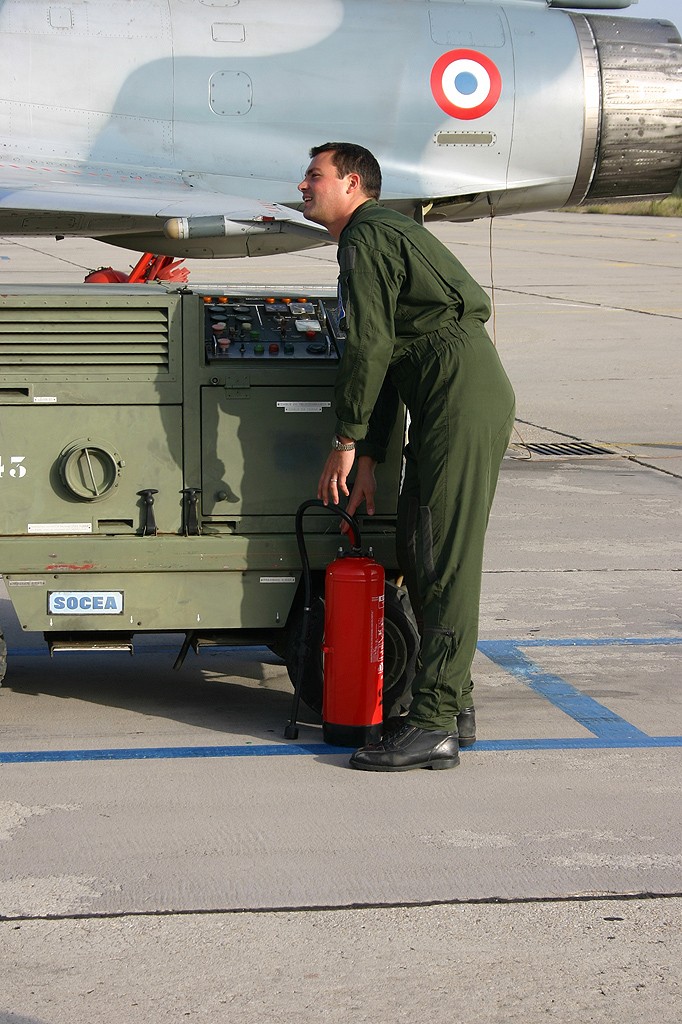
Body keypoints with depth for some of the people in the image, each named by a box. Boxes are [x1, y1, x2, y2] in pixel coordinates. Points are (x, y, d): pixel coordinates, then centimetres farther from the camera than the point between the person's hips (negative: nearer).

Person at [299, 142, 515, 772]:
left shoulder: (368, 237, -5)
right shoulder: (384, 236, 27)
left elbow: (369, 347, -14)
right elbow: (385, 358, 24)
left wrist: (345, 442, -8)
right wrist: (368, 457, 19)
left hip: (462, 395, -10)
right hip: (445, 404, 10)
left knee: (447, 561, -12)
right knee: (416, 550, 13)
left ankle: (433, 727, -14)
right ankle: (454, 705, 18)